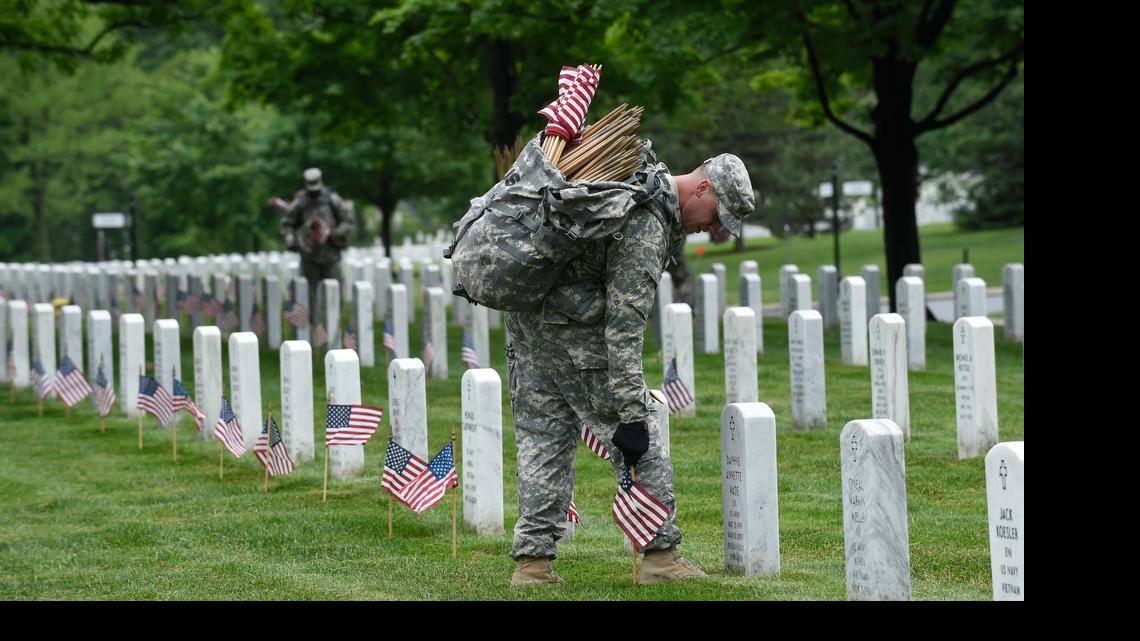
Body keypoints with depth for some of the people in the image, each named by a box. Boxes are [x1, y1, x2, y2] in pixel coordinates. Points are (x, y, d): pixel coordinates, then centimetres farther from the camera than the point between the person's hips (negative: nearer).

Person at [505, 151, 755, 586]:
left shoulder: (654, 178, 8)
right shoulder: (646, 227, -22)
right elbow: (624, 328, -25)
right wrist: (631, 415, -24)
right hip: (575, 329, -10)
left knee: (542, 437, 10)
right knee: (641, 440, -1)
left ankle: (532, 558, 9)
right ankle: (661, 554, 1)